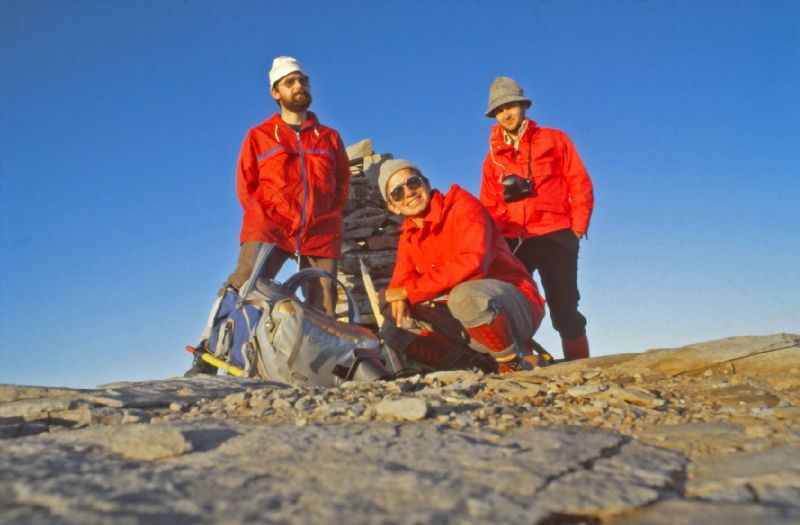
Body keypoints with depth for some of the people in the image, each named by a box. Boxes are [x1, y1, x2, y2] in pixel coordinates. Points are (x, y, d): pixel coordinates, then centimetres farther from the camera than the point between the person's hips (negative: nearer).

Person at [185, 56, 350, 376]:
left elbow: (343, 184, 21)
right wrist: (265, 219, 0)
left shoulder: (329, 137, 21)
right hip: (269, 229, -2)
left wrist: (328, 218, 7)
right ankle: (206, 361, -20)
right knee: (240, 288, -22)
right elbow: (245, 186, 14)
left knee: (323, 315, -5)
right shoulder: (258, 136, 17)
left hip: (321, 235, 2)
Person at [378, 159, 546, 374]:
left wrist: (410, 290, -22)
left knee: (465, 294, -38)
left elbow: (473, 263, -27)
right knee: (393, 329, -5)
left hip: (518, 308, -7)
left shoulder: (462, 204, -12)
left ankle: (515, 362, -13)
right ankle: (481, 367, -7)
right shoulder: (408, 239, 9)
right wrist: (399, 299, -20)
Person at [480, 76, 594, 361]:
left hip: (554, 236, -3)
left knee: (564, 308, -3)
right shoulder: (493, 158, 17)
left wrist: (577, 229, -5)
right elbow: (488, 206, 15)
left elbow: (580, 185, 4)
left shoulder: (554, 140, 9)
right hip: (511, 242, 3)